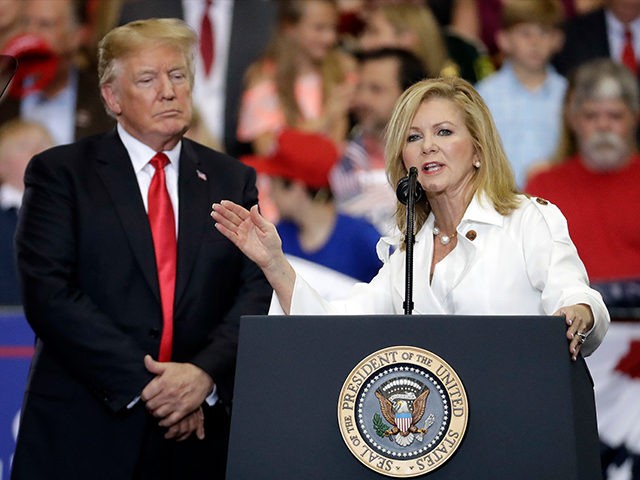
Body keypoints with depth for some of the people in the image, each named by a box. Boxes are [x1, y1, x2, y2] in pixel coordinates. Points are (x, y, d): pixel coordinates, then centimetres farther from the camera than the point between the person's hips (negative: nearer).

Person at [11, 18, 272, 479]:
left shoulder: (234, 181, 11)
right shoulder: (60, 173, 1)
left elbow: (258, 291, 2)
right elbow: (49, 293, -9)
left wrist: (207, 374, -15)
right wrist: (142, 385, -16)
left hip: (195, 435, 3)